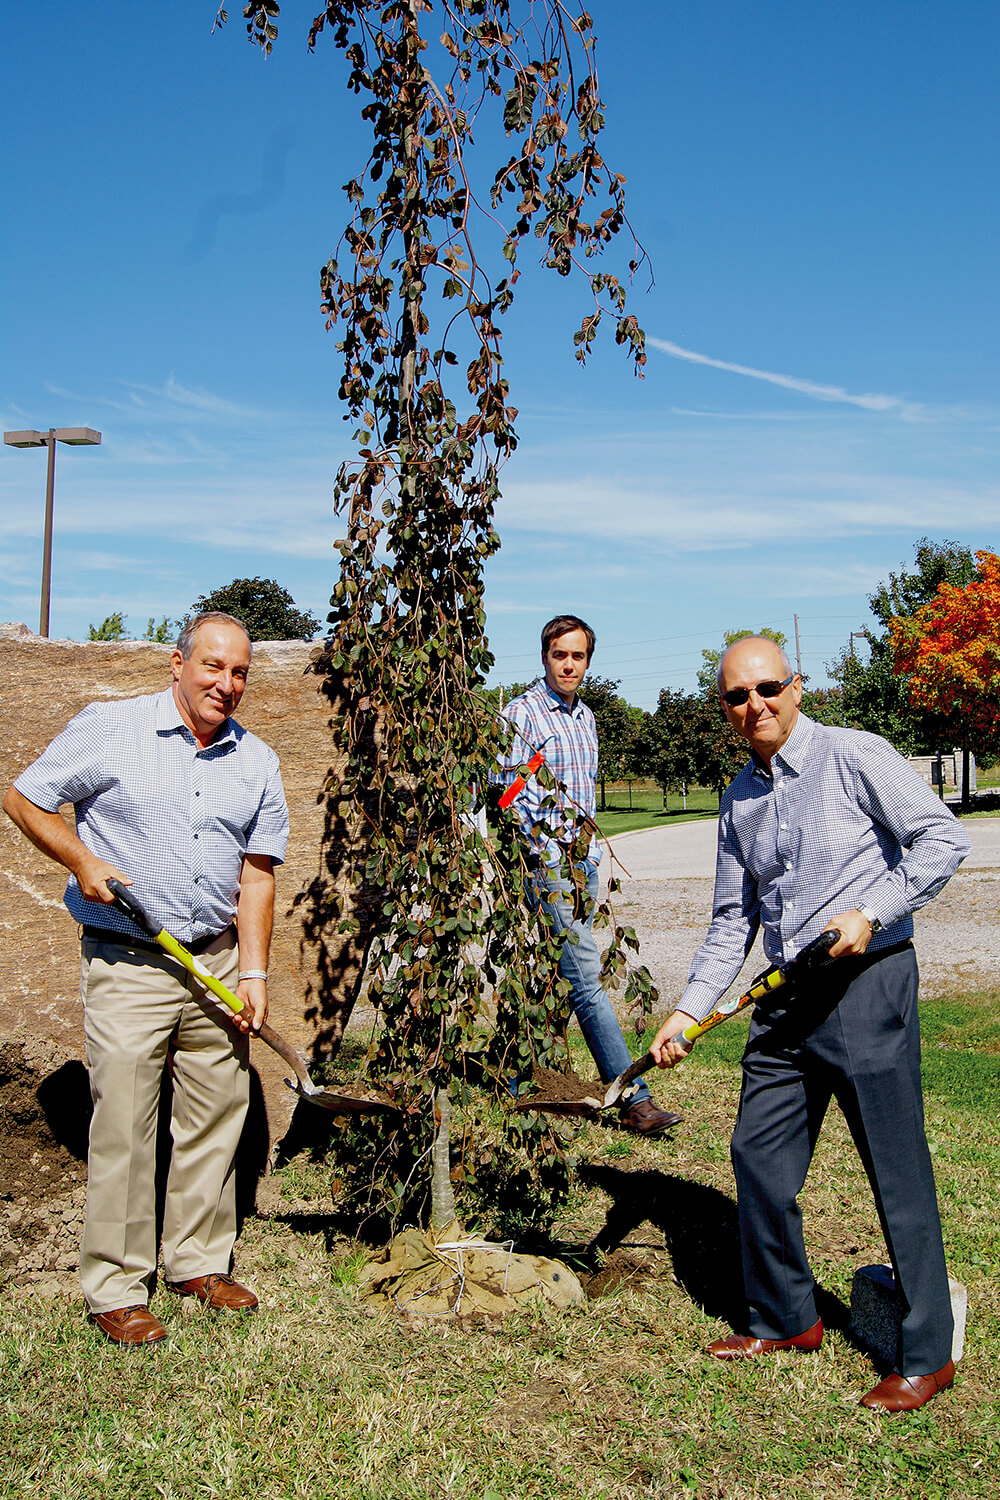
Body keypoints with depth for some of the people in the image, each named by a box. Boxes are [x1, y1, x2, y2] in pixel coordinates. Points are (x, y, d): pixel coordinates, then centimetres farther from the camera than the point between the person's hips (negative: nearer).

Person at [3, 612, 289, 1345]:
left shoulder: (257, 762, 6)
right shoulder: (107, 730, -5)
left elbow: (256, 873, 7)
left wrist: (254, 972, 0)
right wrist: (83, 860, -12)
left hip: (218, 961, 4)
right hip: (127, 964, -4)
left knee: (216, 1118, 11)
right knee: (123, 1127, 0)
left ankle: (201, 1263, 29)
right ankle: (115, 1289, 16)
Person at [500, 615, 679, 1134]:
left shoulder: (585, 715, 16)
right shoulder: (522, 713, -7)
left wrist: (588, 845, 18)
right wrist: (544, 849, -17)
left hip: (584, 860, 8)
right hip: (547, 863, -8)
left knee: (551, 978, 11)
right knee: (586, 978, -10)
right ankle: (634, 1098, -9)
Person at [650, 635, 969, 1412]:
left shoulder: (856, 756, -6)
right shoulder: (739, 799, 12)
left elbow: (944, 839, -10)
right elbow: (733, 921, 15)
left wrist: (872, 912, -19)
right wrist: (690, 1009, 7)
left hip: (867, 983, -7)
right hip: (786, 999, 7)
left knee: (898, 1172, 0)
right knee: (759, 1158, 11)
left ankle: (928, 1356, 16)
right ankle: (785, 1319, 30)